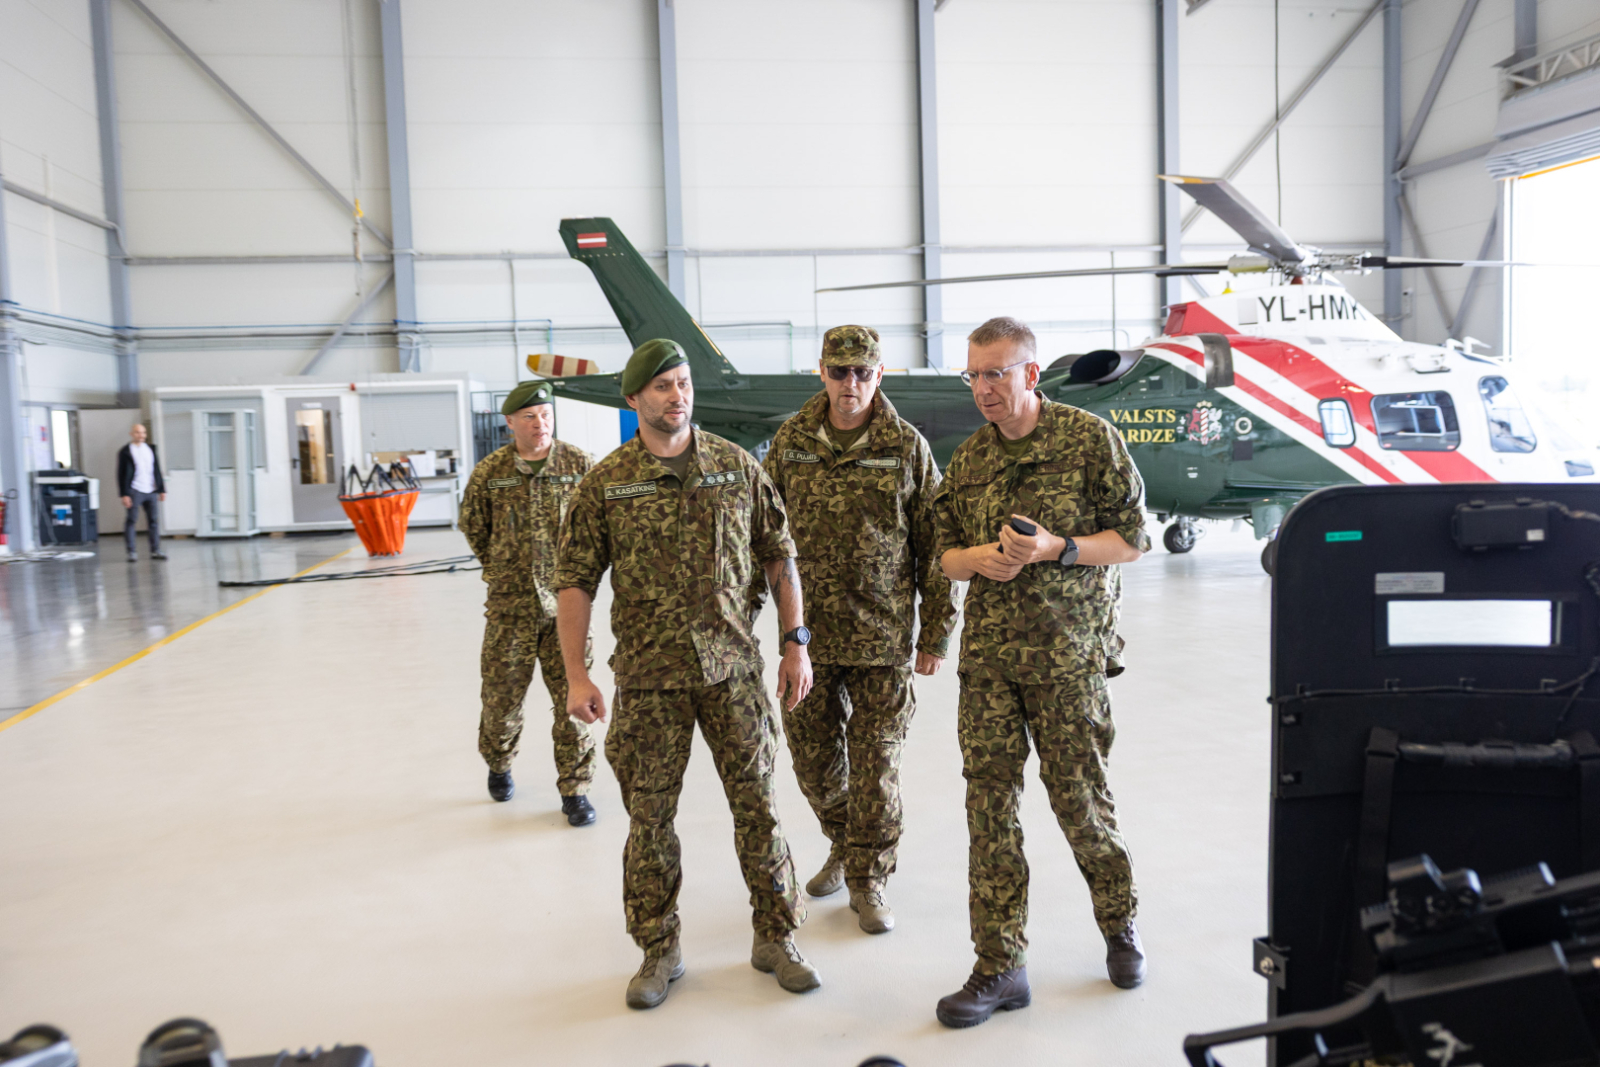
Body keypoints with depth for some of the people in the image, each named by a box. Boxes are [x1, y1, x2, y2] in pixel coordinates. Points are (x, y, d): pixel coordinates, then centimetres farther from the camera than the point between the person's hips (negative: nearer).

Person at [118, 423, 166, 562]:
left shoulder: (151, 449, 13)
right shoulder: (125, 452, -1)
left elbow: (157, 471, 16)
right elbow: (121, 474, -3)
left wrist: (162, 489, 11)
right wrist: (124, 494, -10)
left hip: (151, 491, 5)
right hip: (134, 491, -4)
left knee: (154, 520, 5)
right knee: (131, 521, -3)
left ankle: (155, 551, 10)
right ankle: (132, 552, 0)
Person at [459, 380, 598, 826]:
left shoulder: (580, 464, -3)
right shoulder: (489, 472, 0)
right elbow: (473, 526, 16)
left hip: (565, 603, -1)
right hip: (510, 607, 1)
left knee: (573, 698, 0)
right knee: (502, 694, 11)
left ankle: (574, 789, 14)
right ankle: (499, 764, 39)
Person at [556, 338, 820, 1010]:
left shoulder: (736, 466, 4)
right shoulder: (606, 483, -1)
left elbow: (779, 555, 8)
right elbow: (576, 581, 1)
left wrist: (796, 642, 3)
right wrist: (575, 674, -5)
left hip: (733, 667, 1)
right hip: (648, 676, -1)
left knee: (757, 802, 6)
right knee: (649, 814, 7)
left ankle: (776, 937, 24)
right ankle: (659, 950, 25)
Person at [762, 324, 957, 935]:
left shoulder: (907, 447, -3)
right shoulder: (790, 442, 3)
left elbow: (933, 545, 0)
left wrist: (937, 632, -1)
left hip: (882, 635, -2)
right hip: (807, 632, 3)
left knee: (875, 764, 3)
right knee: (813, 758, 12)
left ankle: (868, 881, 21)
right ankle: (843, 845, 39)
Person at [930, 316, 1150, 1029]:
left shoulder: (1090, 438, -2)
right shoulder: (968, 459, 11)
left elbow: (1133, 540, -2)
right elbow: (946, 556, 16)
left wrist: (1057, 548, -17)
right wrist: (977, 557, -7)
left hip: (1068, 653, -4)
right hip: (987, 655, 4)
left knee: (1079, 800, 4)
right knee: (989, 803, 2)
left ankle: (1119, 923, 32)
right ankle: (1000, 966, 12)